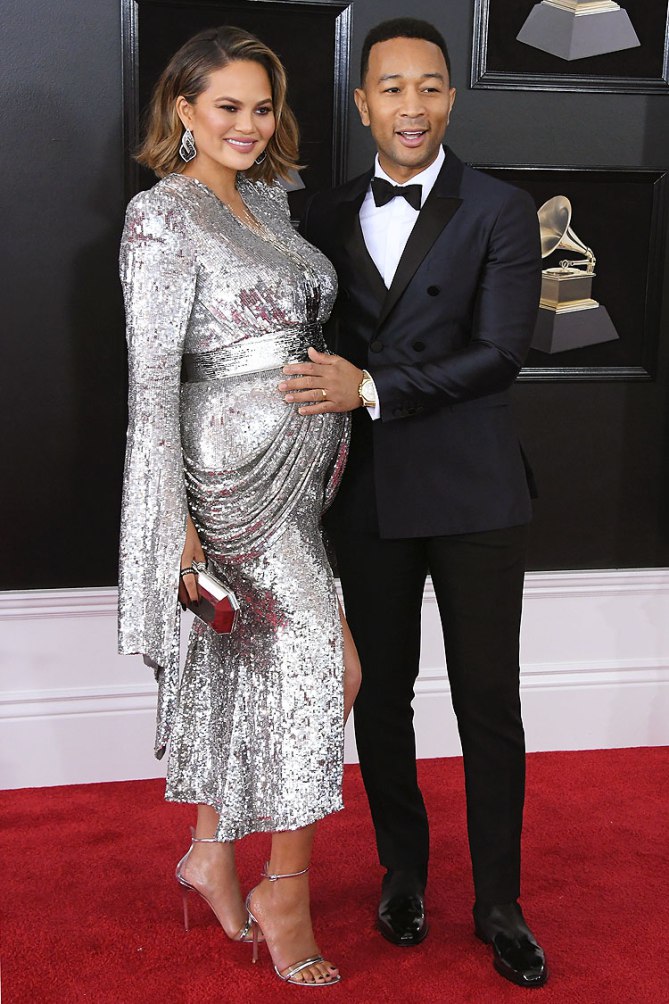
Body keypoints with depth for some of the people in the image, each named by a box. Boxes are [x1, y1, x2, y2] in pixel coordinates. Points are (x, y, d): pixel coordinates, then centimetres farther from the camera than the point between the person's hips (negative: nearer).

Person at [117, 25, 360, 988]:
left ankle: (212, 853, 31)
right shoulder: (162, 215, -10)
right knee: (329, 666, -8)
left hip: (299, 465, 8)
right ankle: (285, 890, 8)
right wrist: (175, 519, -17)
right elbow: (152, 376, -14)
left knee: (248, 661, 15)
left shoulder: (269, 201, 14)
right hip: (236, 467, -8)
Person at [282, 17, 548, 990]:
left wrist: (372, 388, -17)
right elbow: (317, 343, 14)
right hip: (368, 495, 3)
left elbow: (499, 352, -12)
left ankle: (498, 902, 19)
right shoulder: (329, 216, 9)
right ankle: (403, 870, 32)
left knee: (490, 706, 3)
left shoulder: (501, 213, -2)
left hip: (473, 493, -3)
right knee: (380, 695, 12)